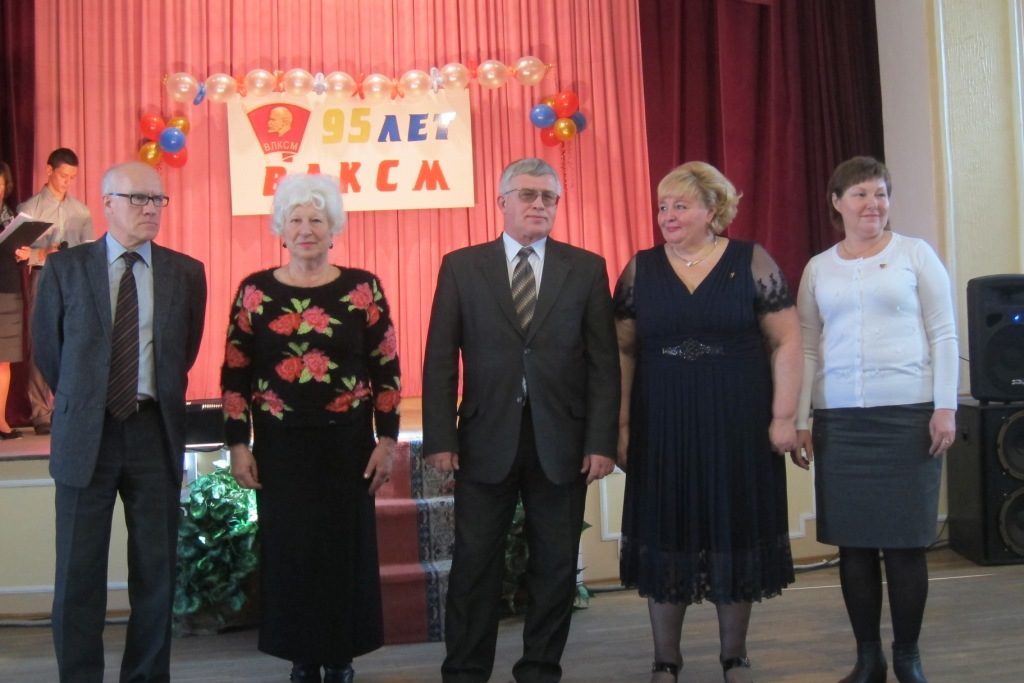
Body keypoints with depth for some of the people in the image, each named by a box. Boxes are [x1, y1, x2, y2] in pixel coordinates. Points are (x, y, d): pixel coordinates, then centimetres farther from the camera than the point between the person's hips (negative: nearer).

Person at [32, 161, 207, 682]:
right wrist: (81, 402, 12)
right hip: (86, 433, -1)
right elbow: (48, 350, 8)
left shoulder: (185, 272, 3)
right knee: (79, 572, 7)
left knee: (156, 569, 9)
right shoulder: (64, 267, 0)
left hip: (156, 432, 1)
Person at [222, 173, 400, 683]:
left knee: (347, 550, 7)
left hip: (347, 443, 0)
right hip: (280, 445, 1)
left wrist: (387, 439, -4)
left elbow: (386, 368, 0)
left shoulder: (363, 288, -1)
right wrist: (238, 444, -2)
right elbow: (234, 374, 3)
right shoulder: (255, 291, 1)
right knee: (289, 552, 7)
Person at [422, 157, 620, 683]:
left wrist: (601, 440, -6)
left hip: (561, 442, 1)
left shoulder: (586, 268, 5)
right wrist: (439, 438, -5)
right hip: (486, 440, 0)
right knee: (474, 565, 7)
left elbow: (603, 361, 1)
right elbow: (440, 360, 1)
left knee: (555, 566, 10)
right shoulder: (461, 266, 4)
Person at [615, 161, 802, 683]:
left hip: (738, 426, -1)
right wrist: (620, 423, 0)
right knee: (665, 536, 8)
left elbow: (785, 340, -2)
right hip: (662, 429, 1)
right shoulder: (640, 269, 4)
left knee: (734, 532, 9)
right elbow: (623, 351, 4)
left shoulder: (751, 262, -1)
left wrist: (784, 415, -7)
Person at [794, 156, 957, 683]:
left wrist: (945, 407, -6)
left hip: (908, 413, -2)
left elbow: (943, 336, 2)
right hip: (839, 419, 2)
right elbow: (807, 348, 11)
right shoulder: (818, 268, 11)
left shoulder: (915, 254, 4)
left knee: (904, 541, 2)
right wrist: (800, 419, 6)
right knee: (853, 542, 5)